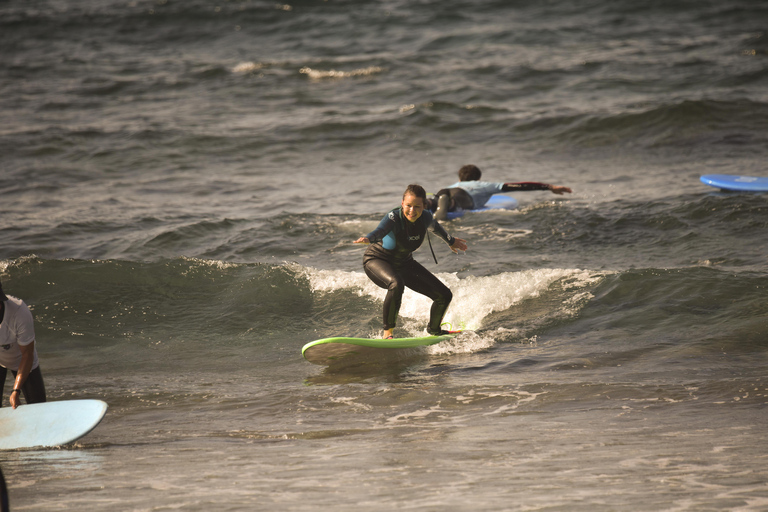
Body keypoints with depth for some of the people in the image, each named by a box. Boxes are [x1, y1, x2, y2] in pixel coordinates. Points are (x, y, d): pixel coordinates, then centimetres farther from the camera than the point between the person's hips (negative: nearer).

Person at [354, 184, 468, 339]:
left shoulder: (425, 217, -14)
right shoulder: (393, 218, -32)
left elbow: (434, 227, 11)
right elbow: (381, 230, -54)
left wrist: (450, 241, 30)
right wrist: (368, 238, -77)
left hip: (404, 263, 6)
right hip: (377, 260, -6)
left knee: (444, 296, 2)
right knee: (396, 284, -41)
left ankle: (434, 330, 33)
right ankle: (387, 333, -26)